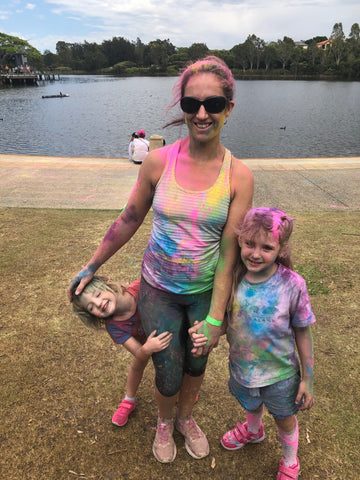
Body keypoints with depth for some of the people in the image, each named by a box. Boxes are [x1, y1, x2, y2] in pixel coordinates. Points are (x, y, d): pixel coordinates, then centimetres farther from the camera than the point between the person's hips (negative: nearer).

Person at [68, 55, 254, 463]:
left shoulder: (239, 176, -14)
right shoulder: (158, 162, -14)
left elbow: (229, 250, -13)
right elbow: (129, 220, -2)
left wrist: (215, 317, -12)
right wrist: (91, 267, 7)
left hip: (207, 292, 1)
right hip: (159, 289, 0)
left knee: (196, 366, 23)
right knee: (168, 377, 14)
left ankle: (186, 417, 58)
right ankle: (165, 422, 52)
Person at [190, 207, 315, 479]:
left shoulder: (292, 285, -27)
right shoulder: (232, 278, -20)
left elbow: (303, 334, -14)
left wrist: (308, 380, -7)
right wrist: (203, 332, -26)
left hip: (280, 374, -2)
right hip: (242, 368, 3)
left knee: (285, 419, 25)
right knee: (251, 406, 33)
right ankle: (254, 431, 69)